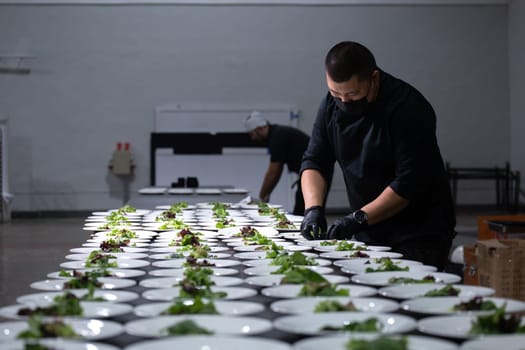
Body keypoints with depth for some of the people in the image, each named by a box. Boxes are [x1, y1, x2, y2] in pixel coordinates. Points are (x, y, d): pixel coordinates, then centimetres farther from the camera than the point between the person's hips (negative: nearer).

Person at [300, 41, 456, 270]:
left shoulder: (408, 107, -18)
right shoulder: (332, 105, 2)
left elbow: (409, 184, -22)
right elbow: (314, 162, 3)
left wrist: (359, 218, -24)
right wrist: (313, 208, -14)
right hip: (369, 234, 6)